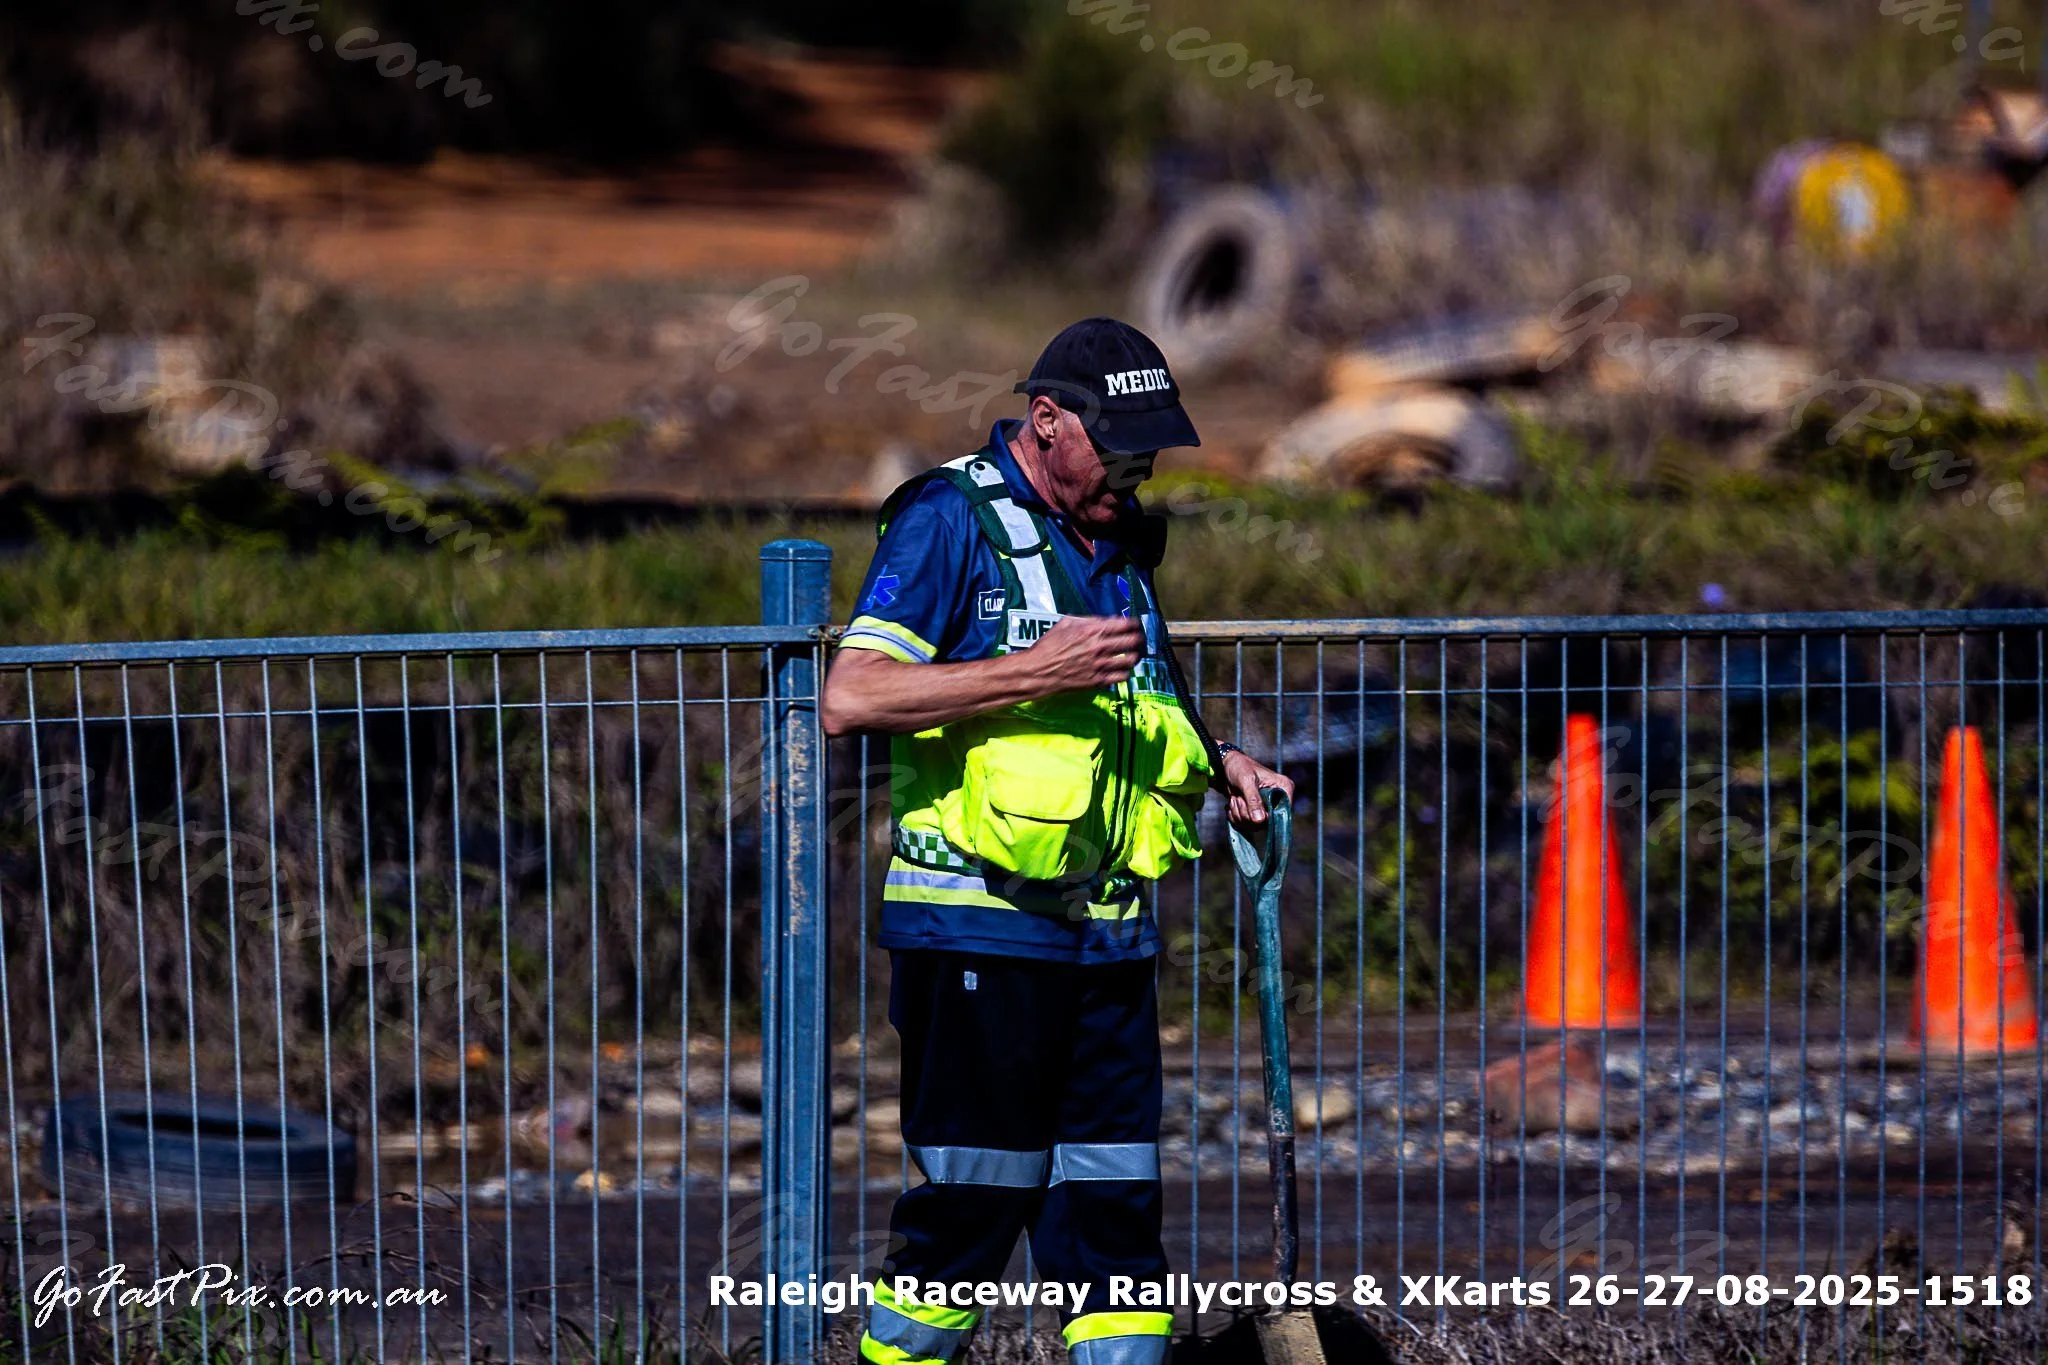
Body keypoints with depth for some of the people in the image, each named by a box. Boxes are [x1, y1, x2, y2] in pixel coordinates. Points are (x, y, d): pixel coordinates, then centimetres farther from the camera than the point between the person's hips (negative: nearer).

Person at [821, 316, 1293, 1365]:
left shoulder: (1121, 542, 18)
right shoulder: (953, 520, -6)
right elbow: (850, 698, -17)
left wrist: (1217, 765, 12)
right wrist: (1039, 672, -19)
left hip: (1108, 933, 7)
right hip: (980, 932, -7)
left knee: (1116, 1204, 3)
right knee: (969, 1206, -5)